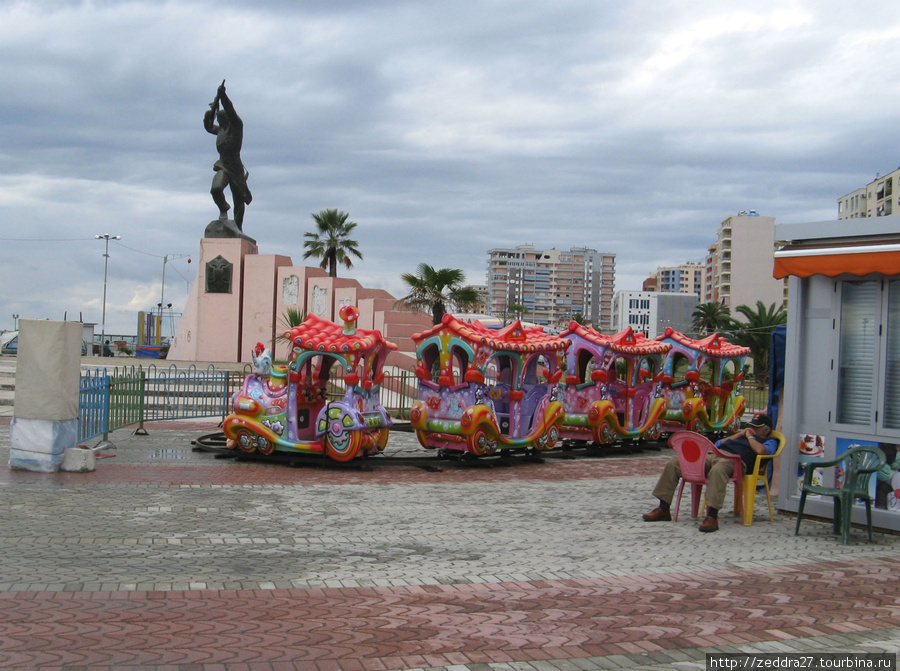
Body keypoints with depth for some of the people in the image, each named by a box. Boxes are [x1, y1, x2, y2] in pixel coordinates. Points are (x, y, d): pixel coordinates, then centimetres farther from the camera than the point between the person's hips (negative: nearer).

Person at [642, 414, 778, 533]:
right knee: (673, 463, -8)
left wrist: (750, 437, 11)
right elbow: (719, 444, 28)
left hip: (734, 459, -7)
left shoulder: (770, 441, 20)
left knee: (717, 470, -46)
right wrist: (740, 434, 24)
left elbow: (760, 450, -5)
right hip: (712, 454, 7)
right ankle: (663, 509, -8)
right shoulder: (740, 435, 41)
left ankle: (712, 516, -49)